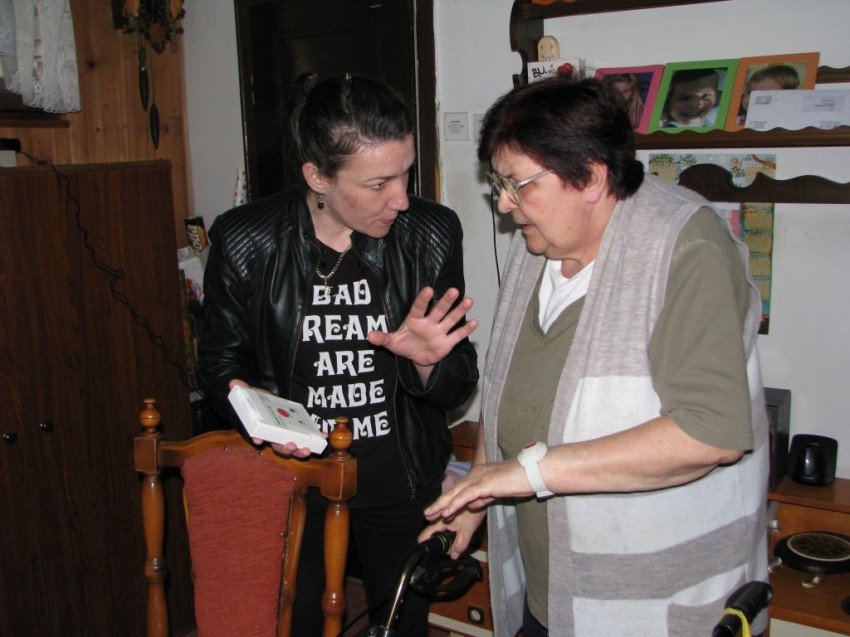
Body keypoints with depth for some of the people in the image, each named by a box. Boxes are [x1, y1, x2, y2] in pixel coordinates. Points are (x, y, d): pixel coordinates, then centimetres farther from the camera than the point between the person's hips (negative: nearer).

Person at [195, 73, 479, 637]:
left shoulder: (432, 235, -11)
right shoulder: (246, 241, -15)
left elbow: (460, 386, -5)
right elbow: (221, 359, 0)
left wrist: (428, 364, -26)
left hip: (403, 486, 2)